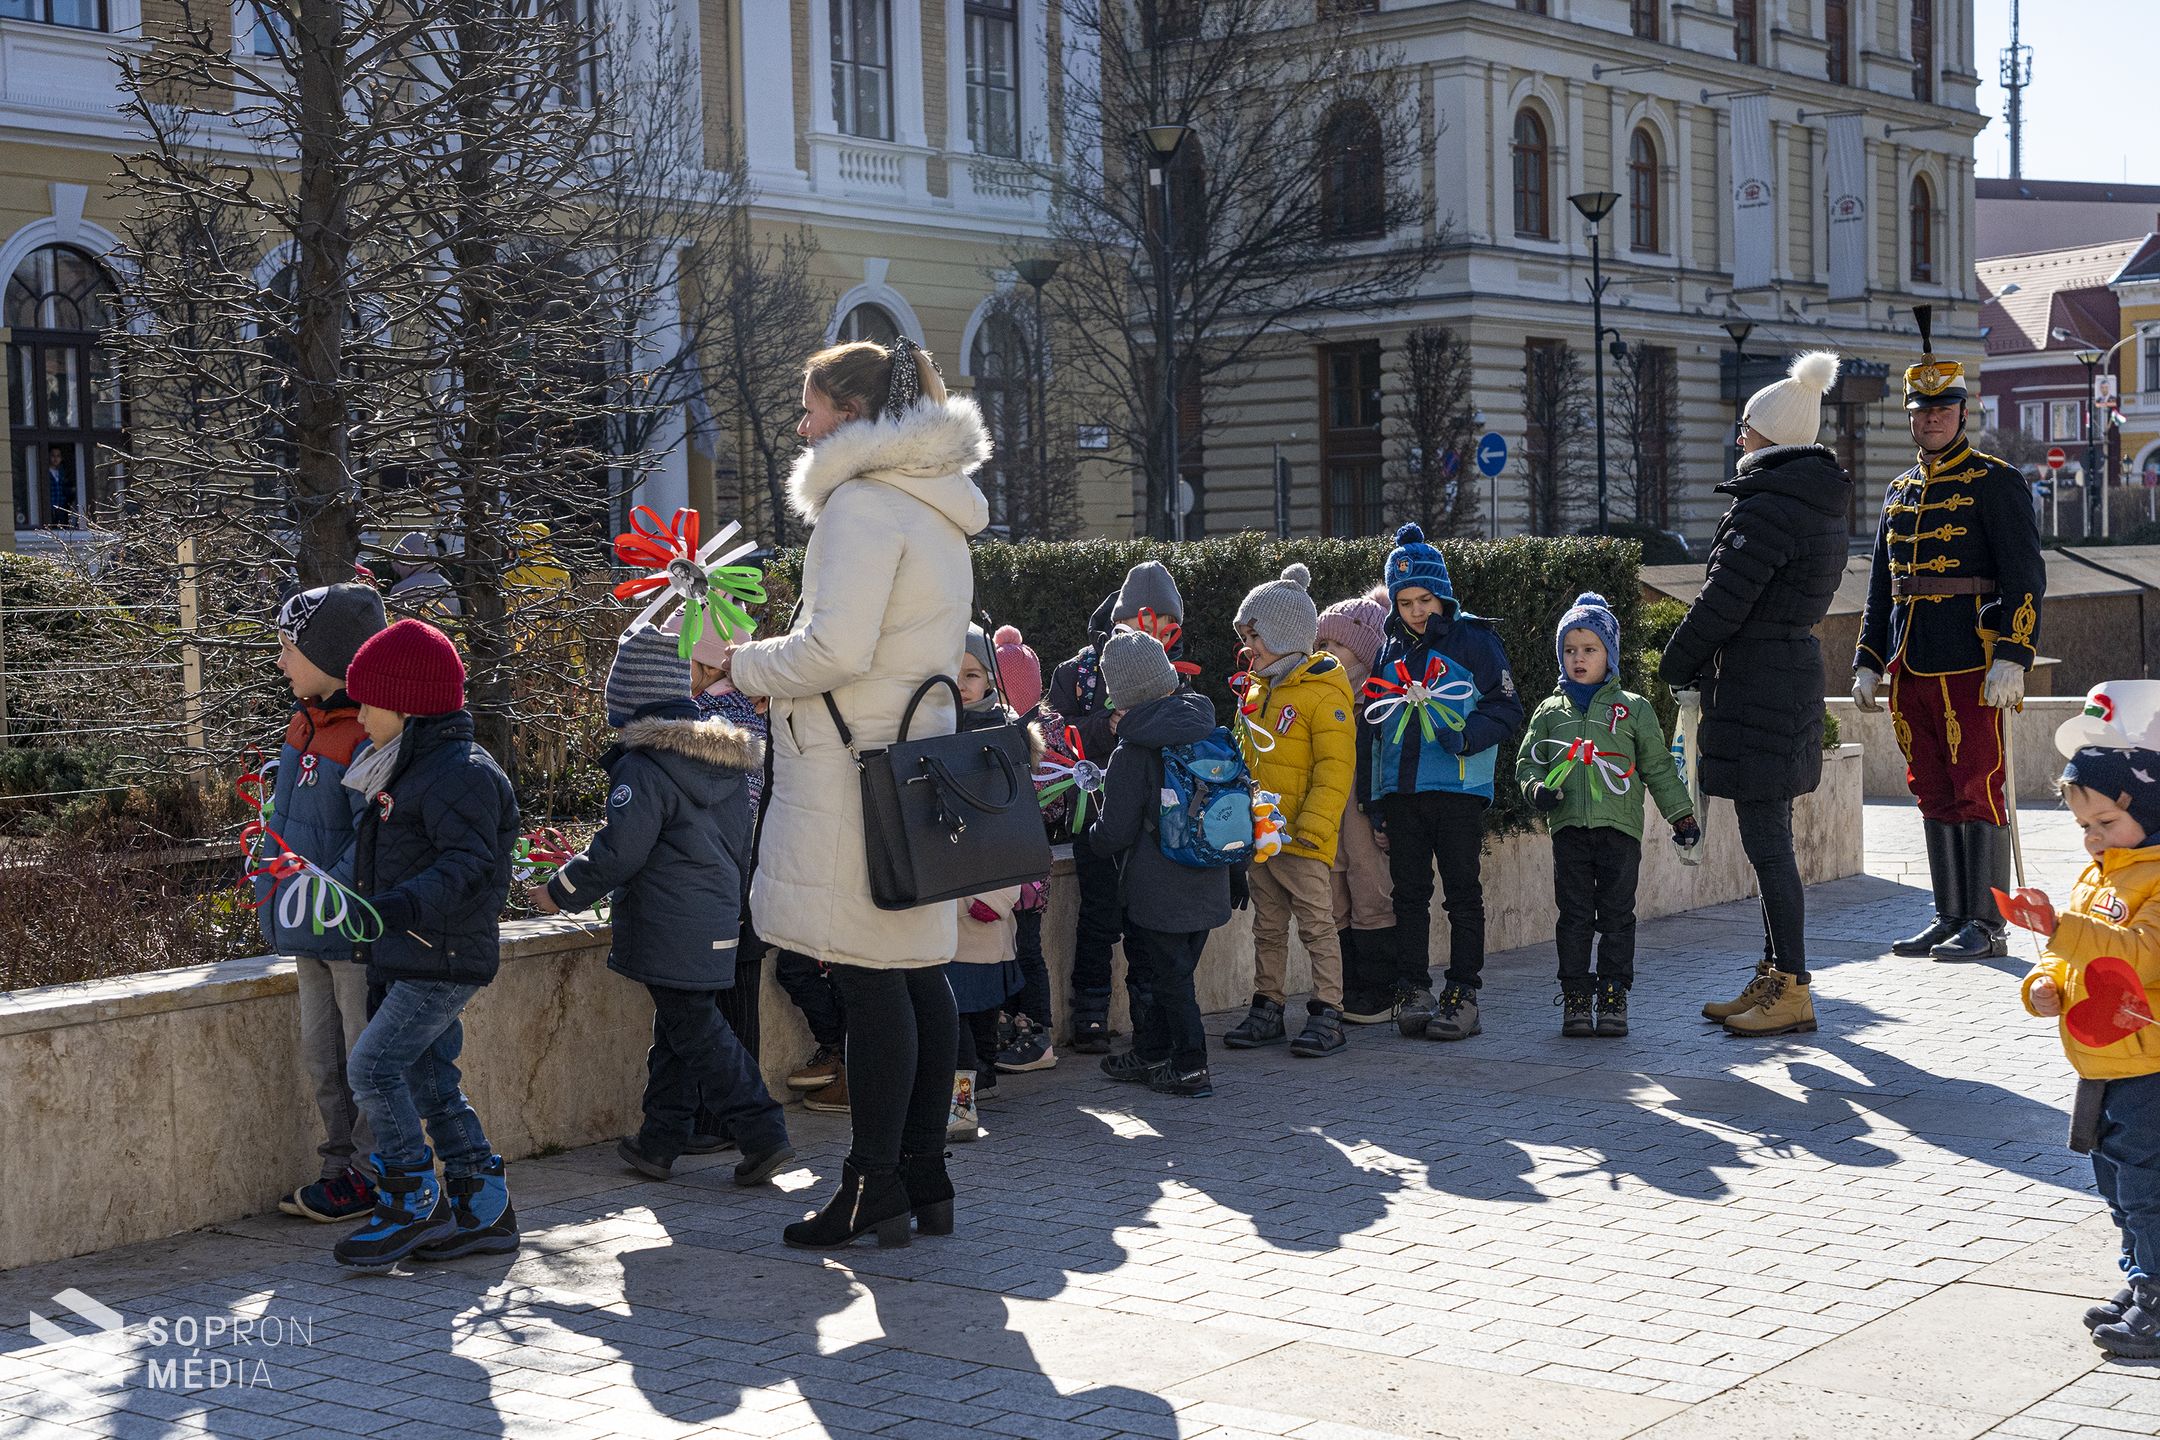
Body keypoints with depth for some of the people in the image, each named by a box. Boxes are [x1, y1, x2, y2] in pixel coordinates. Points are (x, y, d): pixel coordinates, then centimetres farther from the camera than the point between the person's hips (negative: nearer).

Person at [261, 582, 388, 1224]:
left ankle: (373, 1176, 12)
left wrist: (326, 898, -27)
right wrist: (274, 898, 19)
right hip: (310, 931, 10)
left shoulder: (369, 736, -20)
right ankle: (341, 1166, 28)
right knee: (321, 1056, 17)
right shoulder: (304, 723, 10)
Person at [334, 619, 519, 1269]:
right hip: (408, 960, 10)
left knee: (374, 1065, -13)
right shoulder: (414, 770, 16)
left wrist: (402, 906, -40)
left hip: (443, 960, -10)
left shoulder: (461, 772, -17)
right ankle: (484, 1210, 16)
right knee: (428, 1079, 10)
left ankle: (414, 1203, -4)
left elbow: (469, 864, -28)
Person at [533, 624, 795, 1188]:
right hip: (718, 924, 9)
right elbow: (741, 846, 18)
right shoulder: (725, 765, 11)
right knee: (676, 1031, 16)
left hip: (670, 931, -8)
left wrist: (560, 891, -3)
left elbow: (618, 853, -17)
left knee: (695, 1032, -4)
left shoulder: (643, 767, -15)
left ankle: (762, 1134, -8)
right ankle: (660, 1142, 23)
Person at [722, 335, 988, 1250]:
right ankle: (924, 1180, 16)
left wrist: (745, 666, -4)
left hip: (858, 763, -10)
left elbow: (837, 649, -20)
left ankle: (875, 1190, -2)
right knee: (917, 967, 10)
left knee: (871, 976, -6)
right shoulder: (936, 508, 19)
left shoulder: (865, 501, -12)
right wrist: (775, 671, 19)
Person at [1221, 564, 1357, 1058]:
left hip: (1304, 838, -8)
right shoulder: (1258, 691, 13)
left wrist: (1311, 828, -22)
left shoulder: (1324, 695, -13)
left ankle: (1327, 1014, 3)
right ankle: (1267, 1008, 22)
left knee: (1317, 925, -2)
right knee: (1268, 927, 14)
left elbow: (1334, 770, -17)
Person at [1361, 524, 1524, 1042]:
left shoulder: (1473, 639, -2)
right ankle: (1412, 990, 12)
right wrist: (1369, 795, 14)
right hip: (1400, 788, 5)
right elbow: (1369, 723, 18)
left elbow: (1507, 707, -2)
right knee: (1409, 892, 7)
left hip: (1459, 788, -4)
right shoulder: (1390, 648, 13)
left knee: (1463, 892, 1)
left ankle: (1463, 994, 5)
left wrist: (1468, 736, -20)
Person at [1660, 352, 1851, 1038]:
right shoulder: (1823, 510, 14)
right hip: (1797, 678, 10)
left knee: (1766, 844, -6)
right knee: (1771, 840, 15)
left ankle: (1792, 991, -3)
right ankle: (1773, 978, 22)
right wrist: (1704, 669, 18)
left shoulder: (1765, 506, -17)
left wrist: (1676, 667, -2)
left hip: (1755, 689, -10)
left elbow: (1721, 602, -17)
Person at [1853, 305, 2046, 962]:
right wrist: (1868, 661, 15)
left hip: (1971, 668, -7)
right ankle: (1949, 917, 18)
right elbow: (1880, 586, 21)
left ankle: (1988, 926, 2)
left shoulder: (1995, 483, -3)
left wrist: (2011, 658, -18)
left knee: (1978, 791, -4)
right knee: (1934, 795, 10)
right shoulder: (1899, 493, 17)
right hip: (1912, 667, 7)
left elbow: (2026, 578, -9)